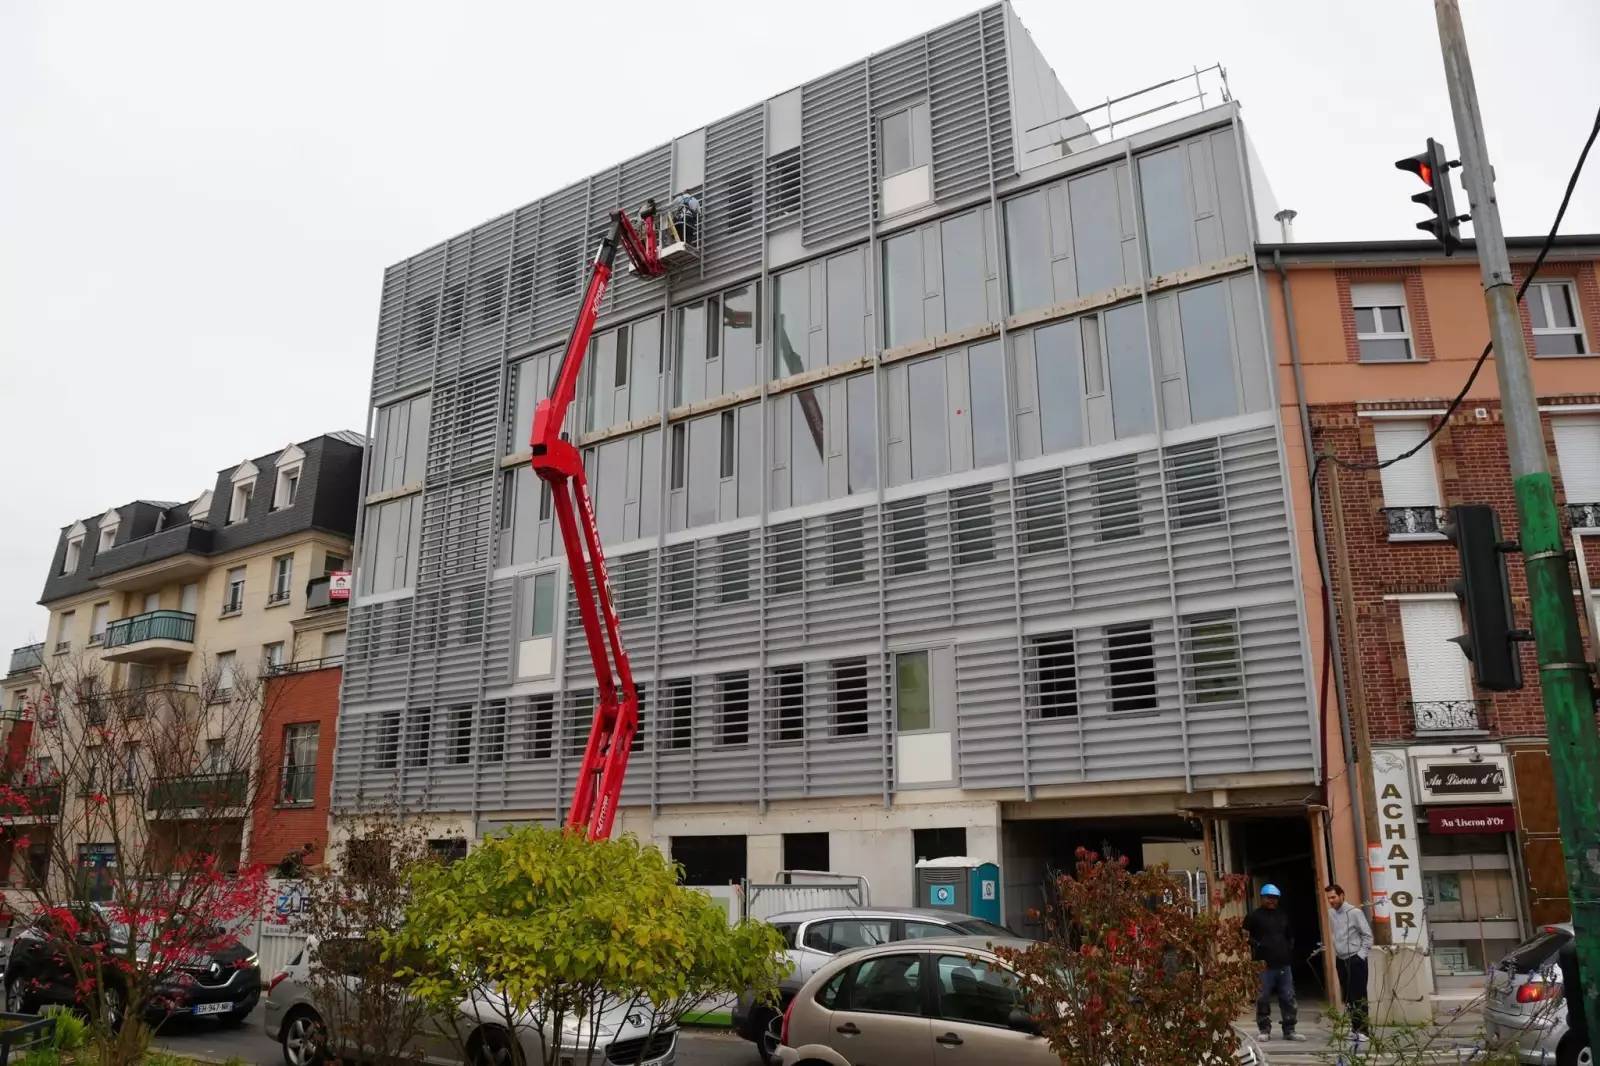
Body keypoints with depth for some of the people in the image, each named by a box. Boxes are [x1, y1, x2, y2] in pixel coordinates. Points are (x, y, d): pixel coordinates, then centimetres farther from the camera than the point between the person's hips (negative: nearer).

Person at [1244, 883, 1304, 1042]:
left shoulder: (1283, 916, 18)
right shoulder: (1255, 916, 0)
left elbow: (1290, 935, 30)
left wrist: (1289, 948, 15)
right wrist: (1256, 945, -12)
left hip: (1284, 965, 5)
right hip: (1264, 965, -5)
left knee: (1288, 999, 6)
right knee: (1263, 1000, -1)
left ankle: (1289, 1030, 14)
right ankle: (1265, 1030, 8)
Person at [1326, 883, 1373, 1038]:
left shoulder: (1354, 912, -12)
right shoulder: (1331, 913, 6)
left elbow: (1368, 935, -9)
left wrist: (1362, 954, -12)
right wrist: (1336, 952, 12)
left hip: (1356, 960, -6)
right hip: (1340, 960, 6)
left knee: (1359, 996, -5)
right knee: (1347, 996, 10)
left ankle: (1362, 1030, -1)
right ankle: (1354, 1027, 18)